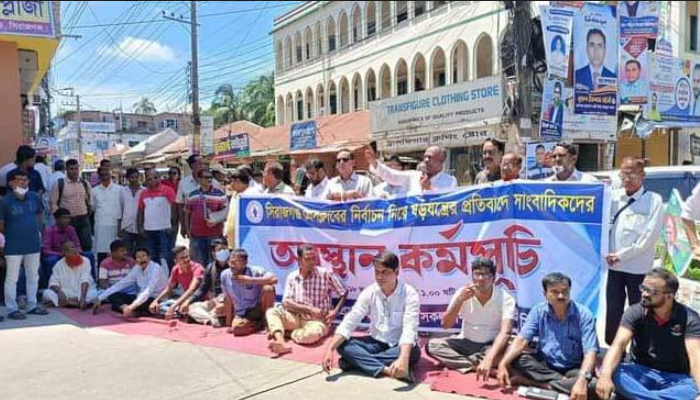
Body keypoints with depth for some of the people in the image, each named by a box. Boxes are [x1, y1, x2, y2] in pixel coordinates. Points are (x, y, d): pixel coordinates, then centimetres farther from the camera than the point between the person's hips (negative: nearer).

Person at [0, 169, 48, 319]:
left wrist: (36, 230, 9)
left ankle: (32, 305, 26)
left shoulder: (34, 197, 0)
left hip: (34, 244, 5)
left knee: (33, 276, 13)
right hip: (14, 247, -5)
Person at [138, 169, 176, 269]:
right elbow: (140, 211, 15)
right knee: (152, 257, 14)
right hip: (148, 230, 5)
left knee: (166, 256, -3)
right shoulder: (143, 193, 10)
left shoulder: (167, 190, -5)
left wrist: (172, 224, -13)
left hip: (164, 229, -5)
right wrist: (140, 227, 8)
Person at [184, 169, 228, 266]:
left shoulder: (220, 194, -1)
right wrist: (187, 229, 9)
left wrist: (215, 221, -16)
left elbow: (225, 211, -3)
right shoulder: (193, 195, 11)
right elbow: (187, 213, 17)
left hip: (214, 234, -3)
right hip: (196, 235, 3)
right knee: (197, 262, 11)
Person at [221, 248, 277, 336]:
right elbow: (228, 301, 4)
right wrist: (228, 324, 4)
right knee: (236, 328, -32)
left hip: (258, 309, -2)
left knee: (268, 288, -29)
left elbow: (274, 279, -31)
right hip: (241, 314, 2)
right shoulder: (225, 275, -3)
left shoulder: (254, 271, -14)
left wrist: (251, 280, -32)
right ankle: (259, 324, 1)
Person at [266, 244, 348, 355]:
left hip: (317, 320, -3)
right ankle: (281, 342, -41)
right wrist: (310, 309, -17)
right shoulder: (292, 277, 3)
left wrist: (335, 312, -11)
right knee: (271, 312, -19)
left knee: (310, 335, -37)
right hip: (296, 317, 3)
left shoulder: (326, 274, -6)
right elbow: (286, 302, -6)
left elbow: (344, 293, 3)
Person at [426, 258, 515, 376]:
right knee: (432, 345, -20)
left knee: (506, 350, -36)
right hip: (466, 343, 2)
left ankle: (455, 361, -20)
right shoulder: (462, 294, -10)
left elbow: (505, 333, -31)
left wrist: (489, 359, -48)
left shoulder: (506, 299, -18)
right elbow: (445, 325, -13)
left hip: (491, 345, -2)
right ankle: (478, 365, -23)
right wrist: (460, 300, -28)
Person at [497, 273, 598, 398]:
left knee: (592, 384, -33)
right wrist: (503, 363, -31)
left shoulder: (583, 314, -14)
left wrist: (582, 379, -41)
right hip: (544, 365, 2)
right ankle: (564, 381, -21)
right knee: (516, 360, -25)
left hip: (573, 369, -2)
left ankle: (541, 384, -23)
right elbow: (521, 340, -13)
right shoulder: (538, 311, -6)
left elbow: (590, 352, -21)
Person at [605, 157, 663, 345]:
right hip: (614, 265, 4)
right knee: (613, 311, 10)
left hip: (638, 267, -3)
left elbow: (651, 236, -10)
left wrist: (622, 254, -12)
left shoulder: (654, 200, -4)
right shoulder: (614, 196, 7)